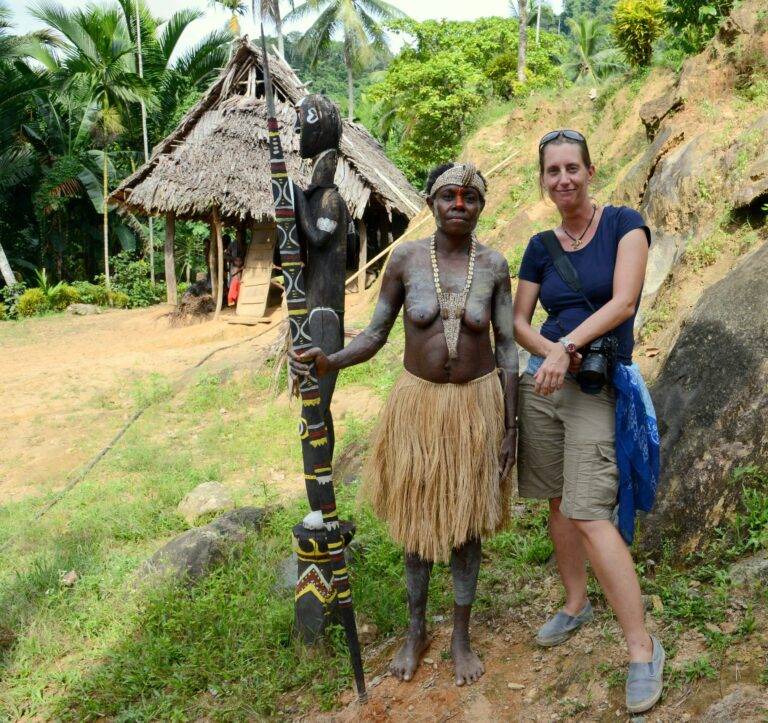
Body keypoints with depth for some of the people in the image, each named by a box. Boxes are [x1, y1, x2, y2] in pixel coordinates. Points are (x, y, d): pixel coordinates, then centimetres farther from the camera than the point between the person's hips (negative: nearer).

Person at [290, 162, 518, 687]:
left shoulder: (493, 265, -5)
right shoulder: (406, 259, -7)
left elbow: (507, 347, -1)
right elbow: (376, 334, -2)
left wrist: (510, 425, -2)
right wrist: (328, 362, -22)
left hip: (477, 405, 0)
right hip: (419, 403, 0)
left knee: (465, 520, 10)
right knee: (417, 517, 12)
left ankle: (462, 637, 30)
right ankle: (416, 630, 34)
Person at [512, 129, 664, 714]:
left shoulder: (624, 224, -3)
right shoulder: (540, 247, 10)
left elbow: (623, 301, -14)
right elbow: (519, 322, 10)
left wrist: (568, 346, -21)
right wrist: (549, 351, -10)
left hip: (597, 386, -5)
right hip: (542, 380, 5)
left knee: (589, 515, -13)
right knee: (559, 501, 11)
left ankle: (643, 648, -3)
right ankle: (577, 605, 31)